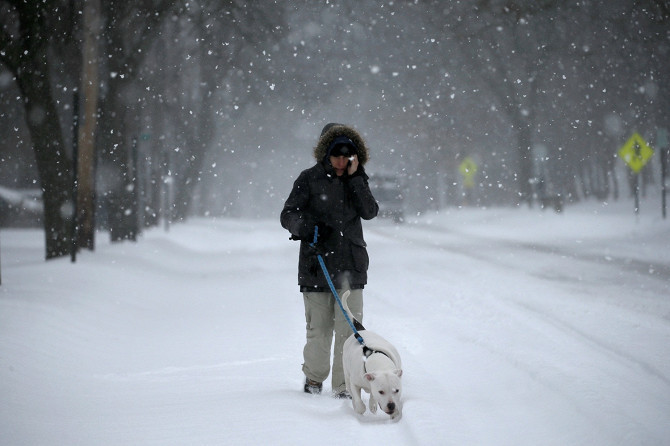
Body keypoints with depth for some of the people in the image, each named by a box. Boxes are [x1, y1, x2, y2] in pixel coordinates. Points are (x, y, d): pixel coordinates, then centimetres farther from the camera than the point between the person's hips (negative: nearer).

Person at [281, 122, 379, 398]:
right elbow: (288, 215, -1)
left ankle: (344, 385, 2)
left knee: (348, 329, -5)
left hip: (350, 266, 2)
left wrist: (354, 178, -10)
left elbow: (370, 212, -5)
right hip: (317, 264, -2)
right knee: (319, 329, 3)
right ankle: (314, 377, 25)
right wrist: (307, 227, -21)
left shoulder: (357, 181, 10)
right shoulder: (310, 179, 1)